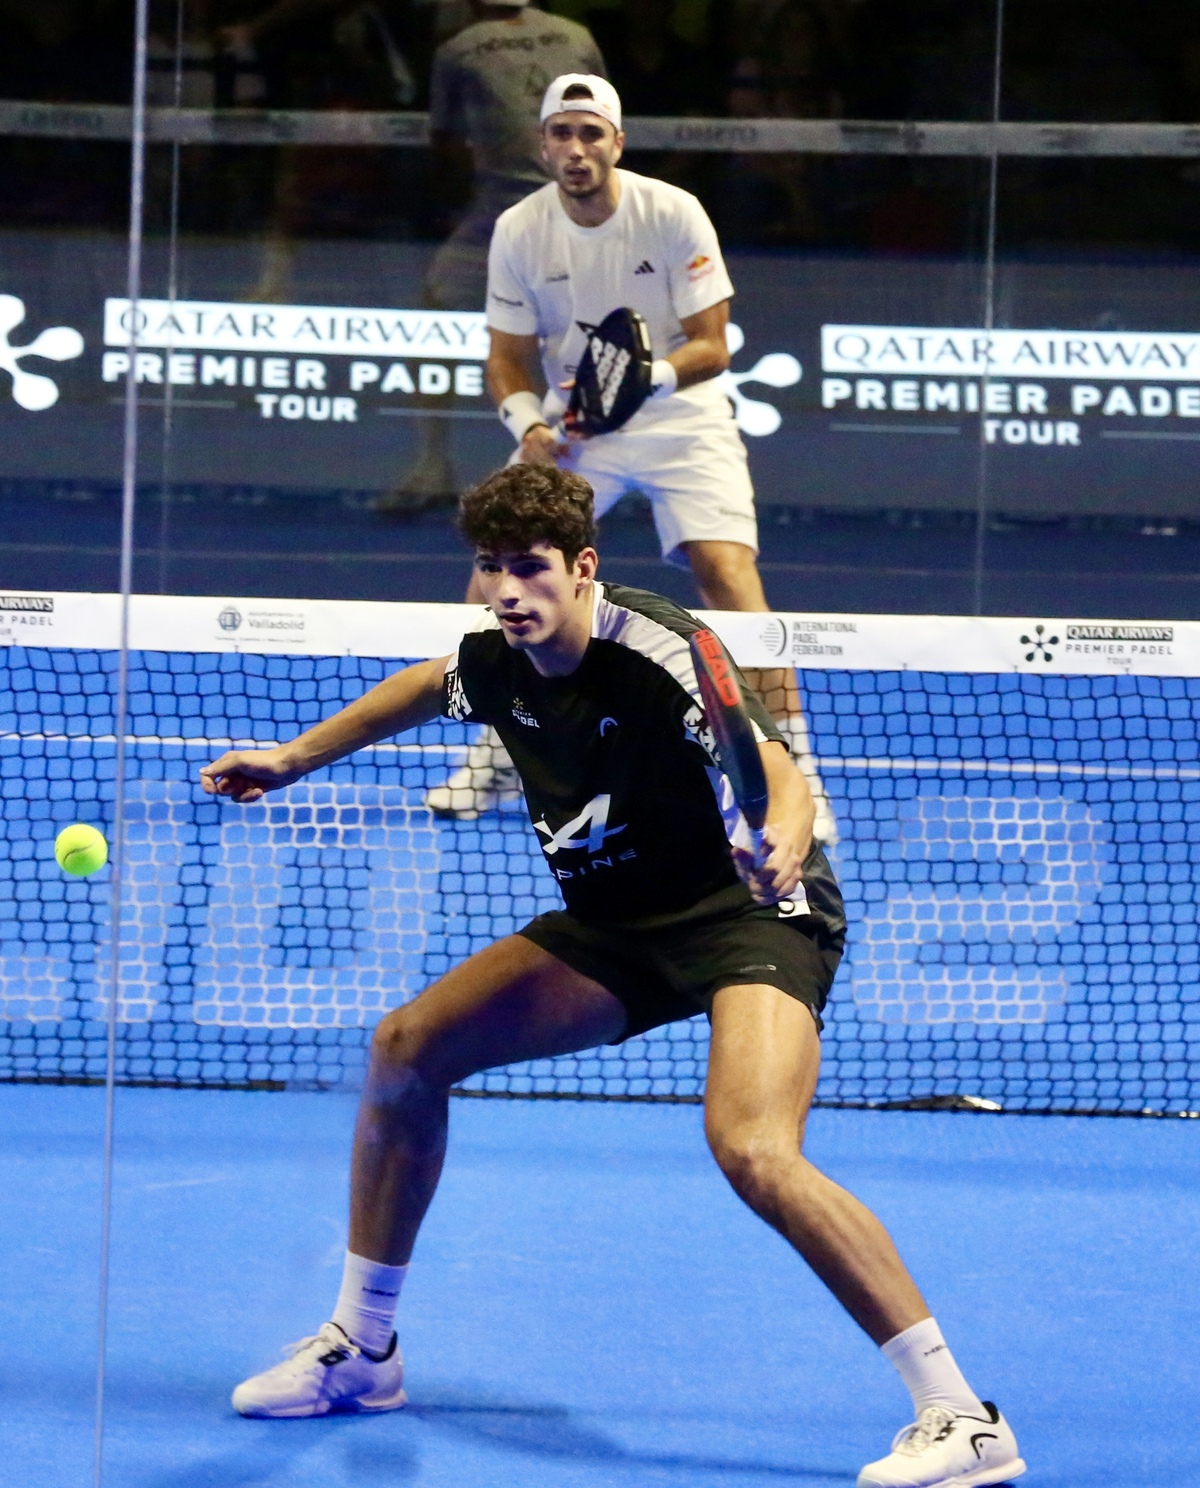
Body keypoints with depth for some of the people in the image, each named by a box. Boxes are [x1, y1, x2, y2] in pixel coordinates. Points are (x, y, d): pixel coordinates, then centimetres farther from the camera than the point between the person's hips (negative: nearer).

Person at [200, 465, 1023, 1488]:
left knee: (752, 1150, -31)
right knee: (408, 1048, 3)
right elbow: (428, 687, 23)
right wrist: (295, 758, 28)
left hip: (750, 917, -8)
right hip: (614, 923, 8)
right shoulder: (494, 662, -3)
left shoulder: (661, 655, -25)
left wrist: (780, 844, -58)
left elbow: (777, 776, -36)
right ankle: (362, 1349, 20)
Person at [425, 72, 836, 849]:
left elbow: (712, 348, -14)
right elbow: (510, 359, -1)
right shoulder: (518, 232, -8)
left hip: (680, 417, -3)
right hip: (574, 422, 3)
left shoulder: (674, 215, -16)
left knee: (730, 573, -21)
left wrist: (649, 374, -35)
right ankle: (496, 762, 12)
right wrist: (530, 425, -22)